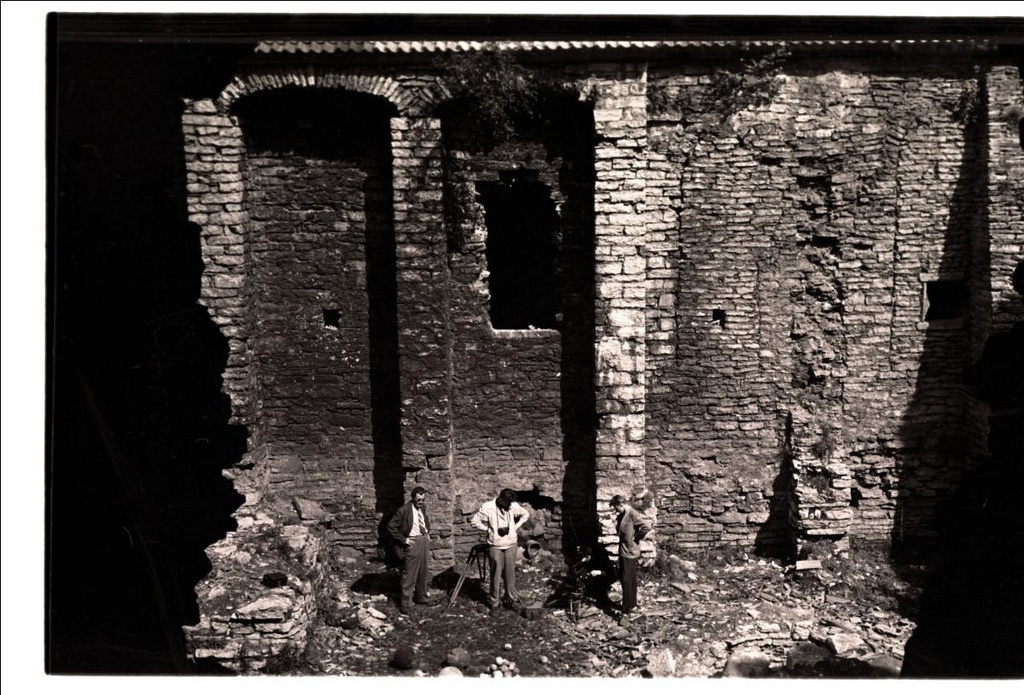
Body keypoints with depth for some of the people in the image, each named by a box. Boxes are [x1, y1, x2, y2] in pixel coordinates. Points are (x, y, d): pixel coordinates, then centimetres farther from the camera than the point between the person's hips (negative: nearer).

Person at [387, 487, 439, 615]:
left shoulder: (423, 507, 8)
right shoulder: (404, 510, -14)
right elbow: (391, 526, -15)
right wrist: (403, 540, -12)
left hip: (425, 540, 7)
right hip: (413, 542, -7)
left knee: (423, 572, 16)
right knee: (409, 574, -5)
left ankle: (421, 597, 31)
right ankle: (405, 604, 2)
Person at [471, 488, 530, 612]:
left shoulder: (514, 506, -8)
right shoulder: (487, 508, -17)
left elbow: (525, 514, 10)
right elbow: (474, 521, -10)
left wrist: (515, 527, -2)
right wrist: (490, 530, -14)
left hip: (511, 544, 3)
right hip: (495, 545, -3)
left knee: (510, 571, 9)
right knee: (496, 573, 2)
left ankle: (511, 597, 24)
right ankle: (494, 601, 15)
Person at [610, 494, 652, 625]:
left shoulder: (633, 514, -19)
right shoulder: (622, 515, 9)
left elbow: (647, 527, -30)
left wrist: (636, 537, -18)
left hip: (630, 554, -10)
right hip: (623, 552, 10)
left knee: (627, 582, -6)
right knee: (624, 579, 17)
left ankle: (626, 612, -1)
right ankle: (632, 604, 31)